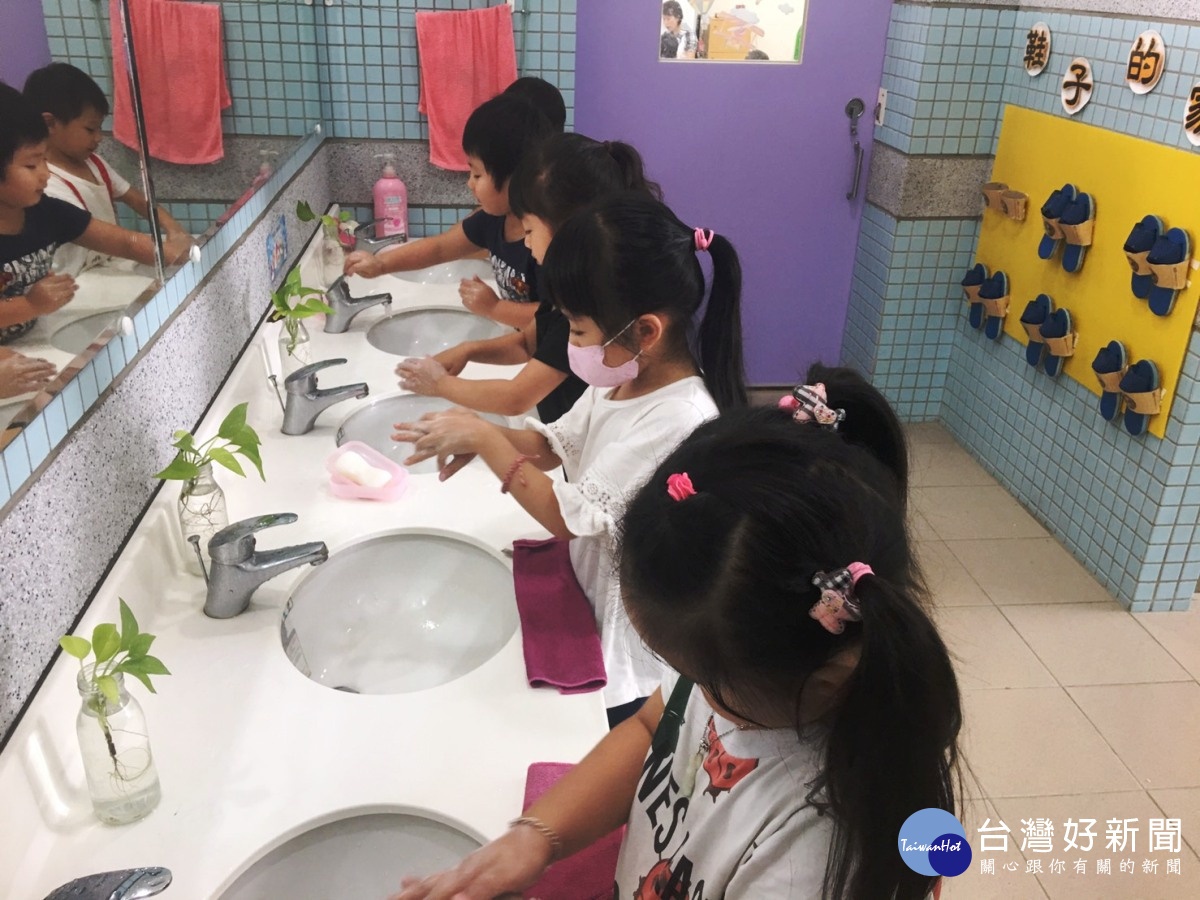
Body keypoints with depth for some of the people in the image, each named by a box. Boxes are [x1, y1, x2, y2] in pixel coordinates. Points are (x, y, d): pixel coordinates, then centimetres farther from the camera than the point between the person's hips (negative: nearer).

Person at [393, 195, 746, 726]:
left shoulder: (679, 420, -31)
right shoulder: (621, 380, -5)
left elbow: (568, 517, -26)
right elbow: (554, 444, 9)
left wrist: (484, 438, -19)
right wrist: (478, 438, -11)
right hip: (591, 596, 8)